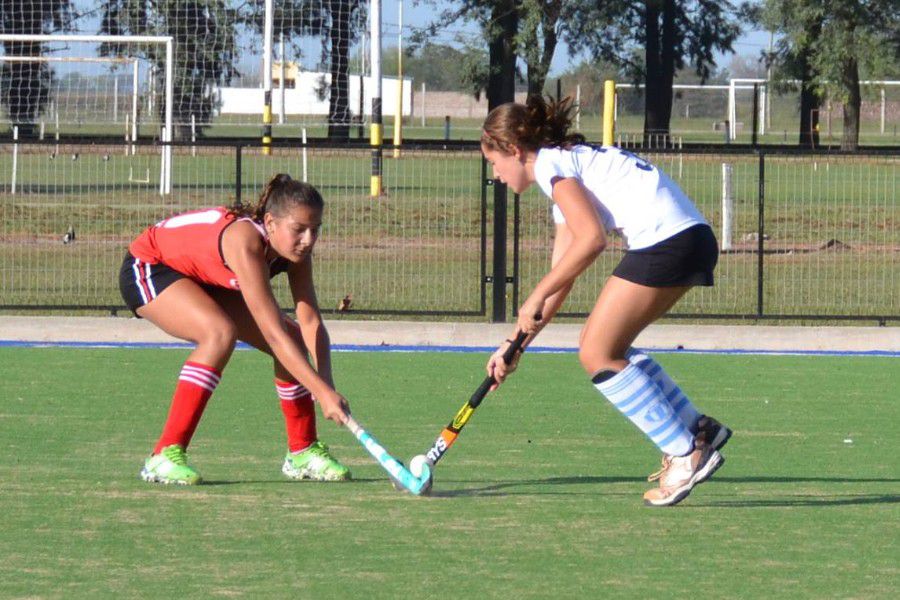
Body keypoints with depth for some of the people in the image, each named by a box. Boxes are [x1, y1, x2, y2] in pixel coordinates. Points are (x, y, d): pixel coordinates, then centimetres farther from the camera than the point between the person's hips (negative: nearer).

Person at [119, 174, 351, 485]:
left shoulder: (295, 248, -16)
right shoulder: (246, 241, -39)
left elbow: (311, 323, -19)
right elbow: (272, 333, -42)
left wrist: (326, 385, -34)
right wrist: (322, 391, -45)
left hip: (203, 279, 9)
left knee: (293, 339, 0)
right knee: (220, 332, -34)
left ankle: (302, 451, 16)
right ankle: (164, 456, -31)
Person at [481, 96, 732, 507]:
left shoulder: (551, 164, -1)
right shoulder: (567, 167, 28)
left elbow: (591, 239, -13)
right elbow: (561, 280, 27)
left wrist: (536, 297, -6)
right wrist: (516, 345, 26)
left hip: (667, 238, -10)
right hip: (692, 239, 10)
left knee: (597, 355, -2)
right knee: (607, 349, 17)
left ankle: (686, 453, -2)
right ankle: (699, 430, 18)